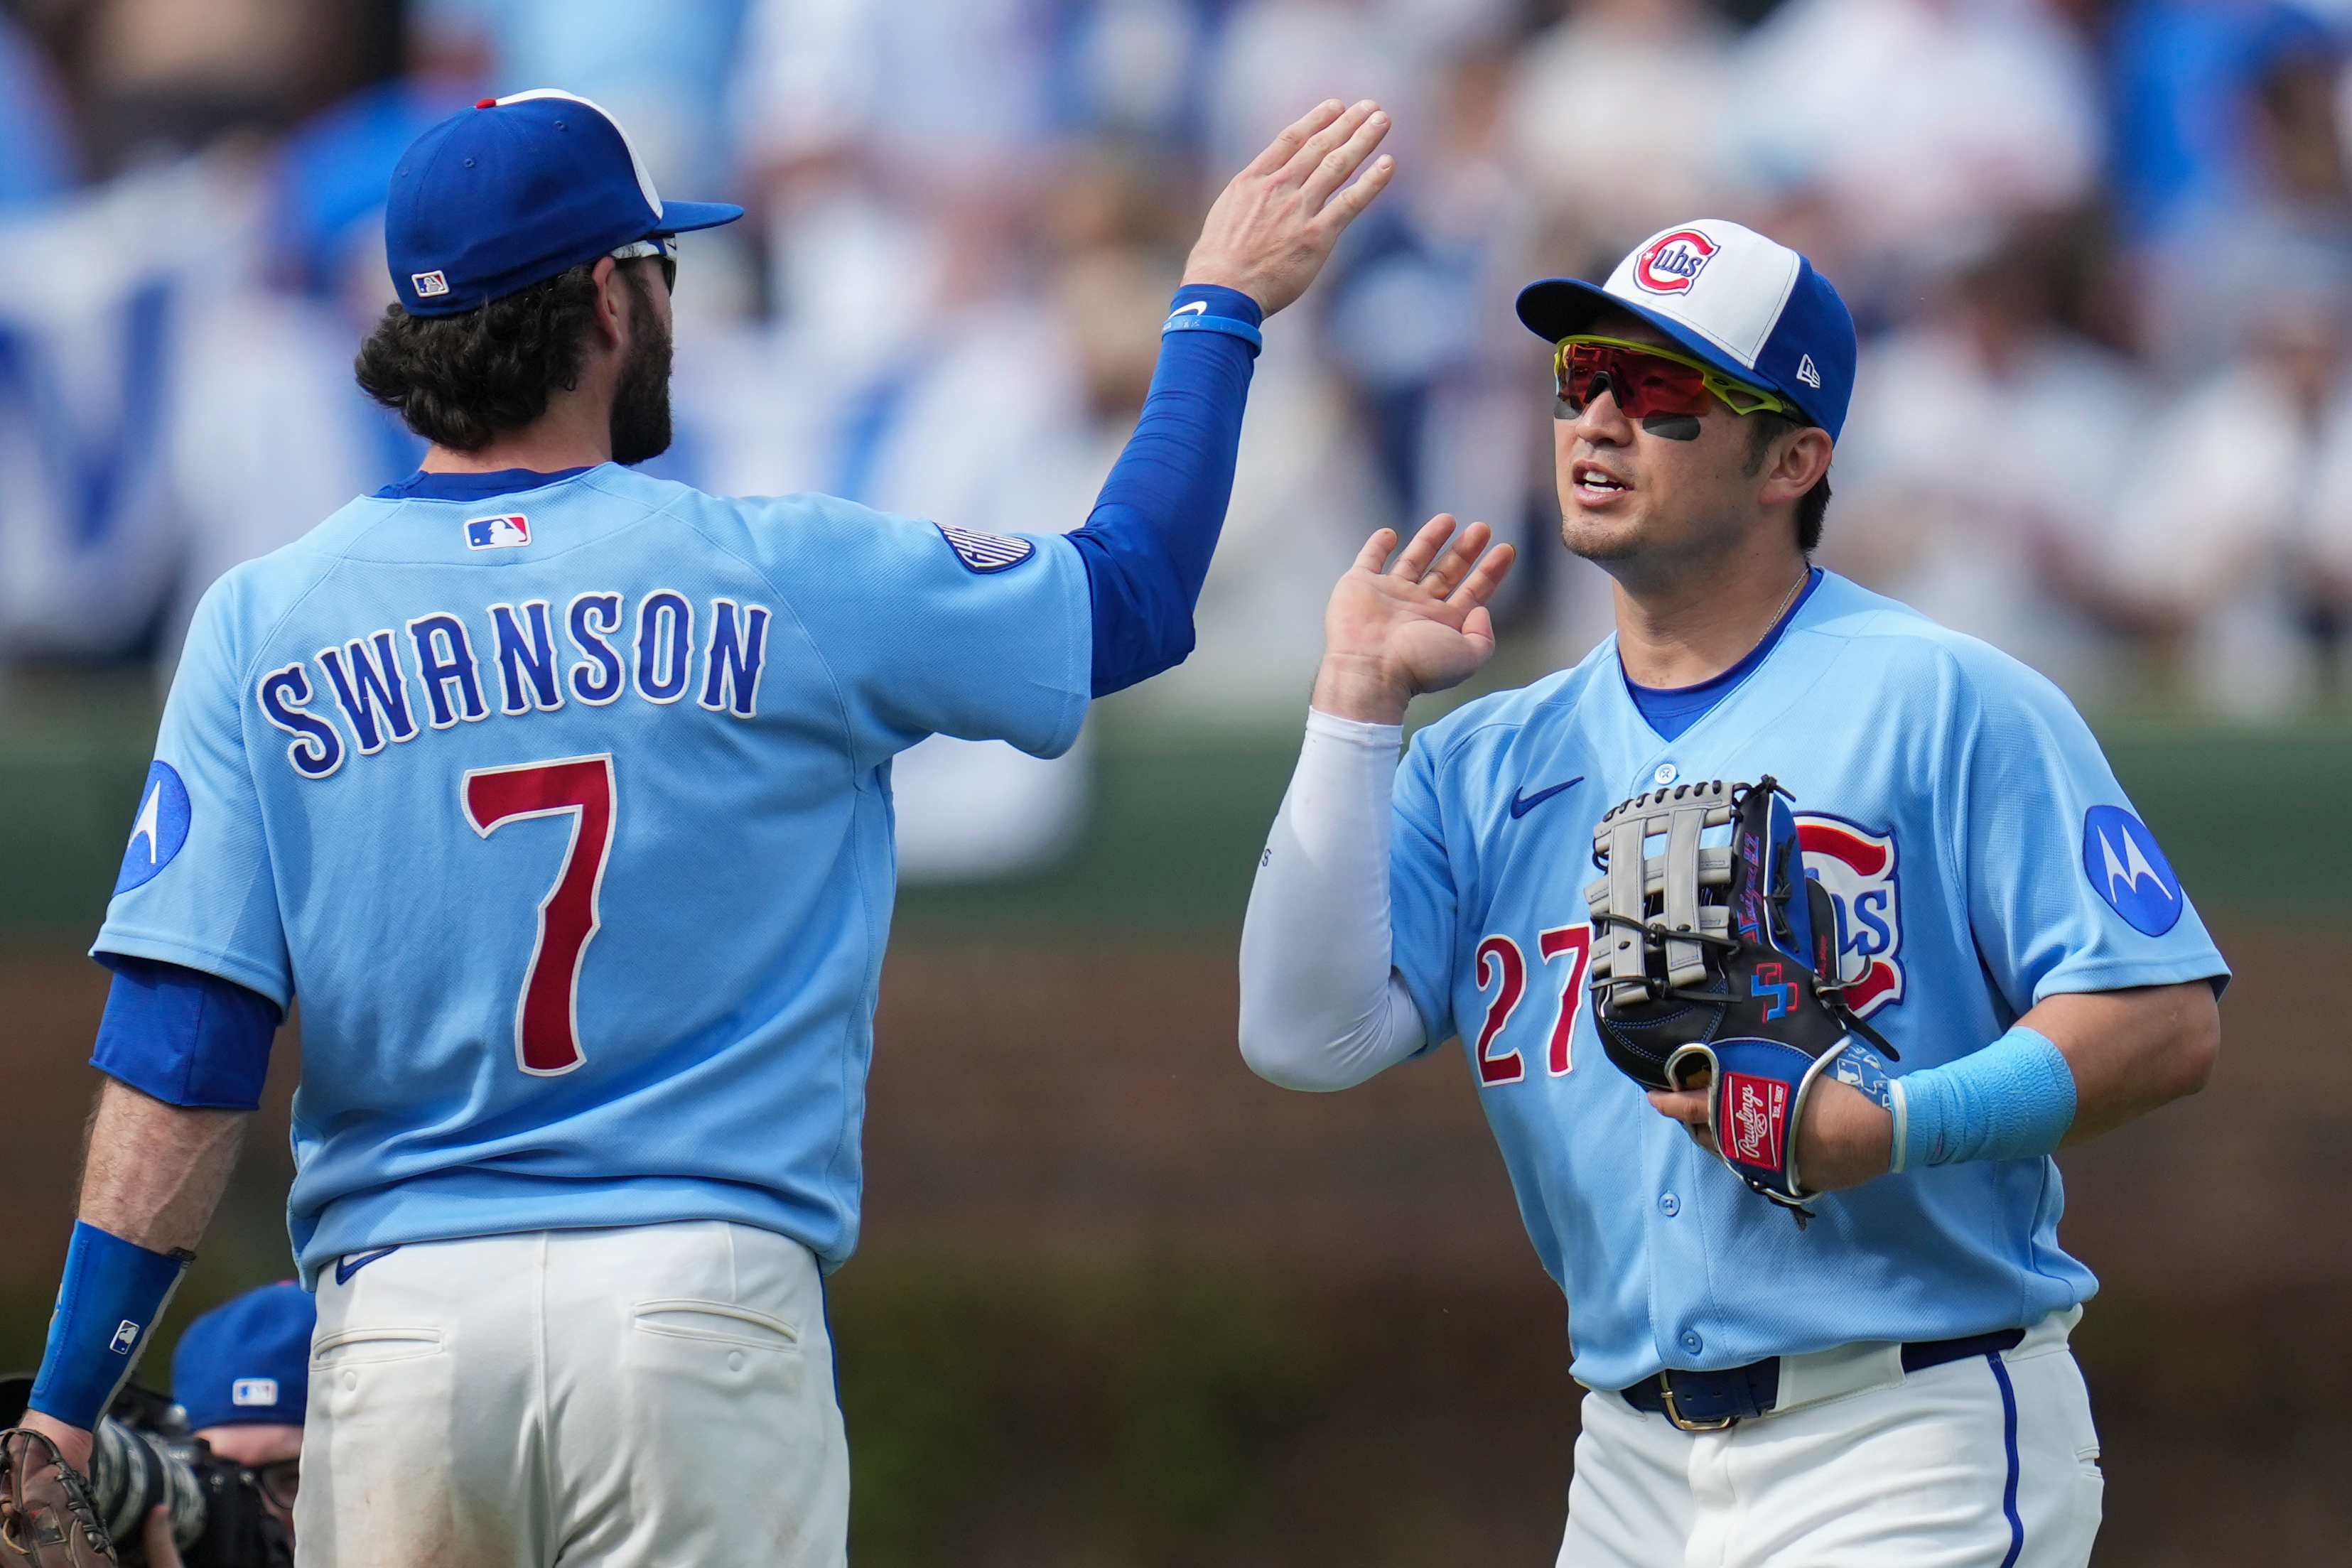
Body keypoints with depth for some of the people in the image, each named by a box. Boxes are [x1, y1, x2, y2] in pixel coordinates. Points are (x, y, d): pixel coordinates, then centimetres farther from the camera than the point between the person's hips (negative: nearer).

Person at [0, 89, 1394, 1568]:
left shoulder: (264, 623, 4)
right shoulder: (783, 583, 1)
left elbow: (180, 1056, -2)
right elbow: (1131, 588, 16)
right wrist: (1221, 308, 31)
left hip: (399, 1314, 2)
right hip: (707, 1298, -2)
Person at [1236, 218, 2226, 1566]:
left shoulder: (1940, 701, -4)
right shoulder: (1485, 768, 12)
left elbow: (2169, 1023, -10)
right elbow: (1308, 1036, -1)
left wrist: (1882, 1129, -23)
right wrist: (1359, 698, -1)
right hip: (1636, 1458, 5)